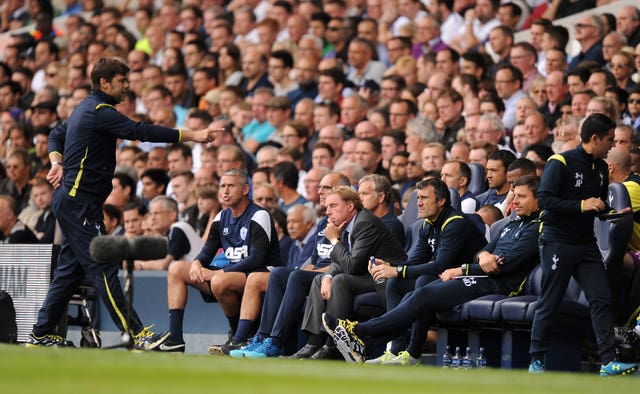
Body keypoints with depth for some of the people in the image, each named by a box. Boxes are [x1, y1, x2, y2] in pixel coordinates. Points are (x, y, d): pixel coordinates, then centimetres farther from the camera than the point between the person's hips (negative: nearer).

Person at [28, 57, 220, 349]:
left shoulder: (87, 107, 17)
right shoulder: (100, 112, -16)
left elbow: (56, 135, 26)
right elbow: (141, 132, -24)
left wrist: (57, 162, 7)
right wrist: (191, 136, -24)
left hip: (72, 201, 10)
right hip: (79, 203, -10)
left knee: (71, 269, 13)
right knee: (103, 268, -11)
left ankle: (41, 334, 17)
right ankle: (136, 333, -15)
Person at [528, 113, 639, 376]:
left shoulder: (601, 168, 13)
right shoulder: (561, 163, -10)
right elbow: (544, 199, -18)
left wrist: (603, 208, 2)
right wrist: (581, 205, -22)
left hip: (586, 244, 7)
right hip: (558, 243, -7)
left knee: (602, 300, -4)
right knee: (549, 303, -1)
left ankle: (608, 362, -7)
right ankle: (536, 361, 9)